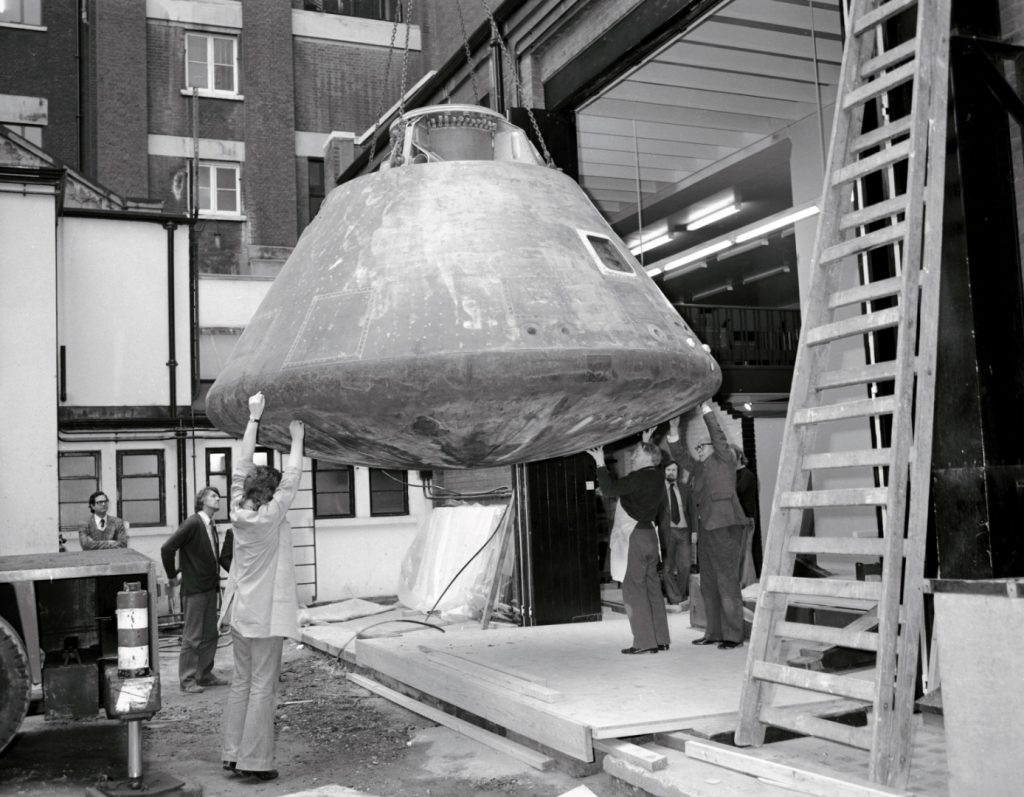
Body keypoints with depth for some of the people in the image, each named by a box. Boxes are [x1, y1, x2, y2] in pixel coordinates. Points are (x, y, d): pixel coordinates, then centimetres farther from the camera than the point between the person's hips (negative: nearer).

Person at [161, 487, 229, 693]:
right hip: (194, 589, -8)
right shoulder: (193, 523, -15)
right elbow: (167, 548, -19)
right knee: (192, 637, -1)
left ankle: (205, 674, 23)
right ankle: (187, 680, 7)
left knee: (210, 634, 13)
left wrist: (216, 581, 12)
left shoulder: (212, 526, 11)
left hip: (210, 588, 8)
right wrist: (173, 575, -10)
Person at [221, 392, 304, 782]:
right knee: (262, 687, -2)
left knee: (241, 683, 14)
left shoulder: (238, 512, 1)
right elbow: (291, 479, -11)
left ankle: (233, 753, 19)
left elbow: (243, 468, 8)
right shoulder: (270, 517, -14)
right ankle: (254, 760, 2)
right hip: (265, 614, -7)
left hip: (240, 611, 7)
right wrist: (296, 438, 0)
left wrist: (254, 418, 11)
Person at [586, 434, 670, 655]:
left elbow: (610, 489, -18)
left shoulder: (638, 478, -16)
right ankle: (661, 639, 14)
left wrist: (601, 463, -9)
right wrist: (647, 442, 39)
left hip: (637, 535, -9)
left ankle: (645, 641, -8)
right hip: (649, 533, 9)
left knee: (634, 587, -6)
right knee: (652, 586, 11)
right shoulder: (656, 476, 10)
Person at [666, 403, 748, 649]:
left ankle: (734, 635, -7)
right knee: (708, 584, 9)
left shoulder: (725, 460, 4)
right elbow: (679, 454, 19)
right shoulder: (698, 468, 21)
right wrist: (674, 428, 9)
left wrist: (706, 409, -5)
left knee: (727, 581, -9)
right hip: (707, 527, 8)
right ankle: (714, 632, 15)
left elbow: (718, 435, -7)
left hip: (725, 525, -8)